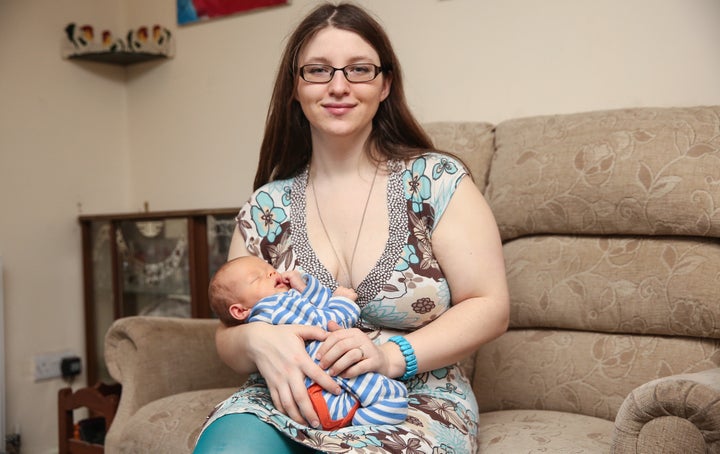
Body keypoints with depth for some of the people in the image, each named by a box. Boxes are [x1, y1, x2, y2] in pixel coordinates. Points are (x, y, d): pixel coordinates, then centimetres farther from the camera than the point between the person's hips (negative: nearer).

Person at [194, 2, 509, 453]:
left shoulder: (438, 181, -2)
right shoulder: (265, 208, 6)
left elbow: (490, 307, -5)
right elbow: (227, 338, 9)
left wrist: (391, 355, -19)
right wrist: (255, 340, -16)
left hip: (412, 404, -1)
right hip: (287, 404, 2)